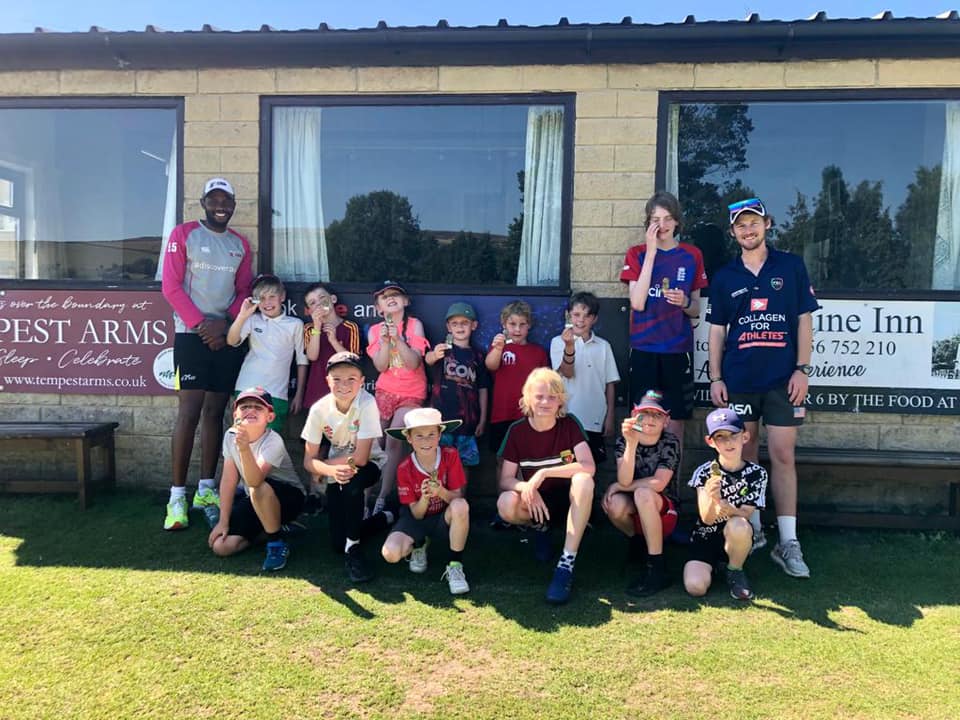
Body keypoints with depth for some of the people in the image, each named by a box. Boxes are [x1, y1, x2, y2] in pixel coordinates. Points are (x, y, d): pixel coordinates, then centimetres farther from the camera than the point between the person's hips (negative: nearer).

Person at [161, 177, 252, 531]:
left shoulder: (240, 244, 13)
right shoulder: (183, 234, 1)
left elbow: (244, 292, 11)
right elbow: (171, 286, -5)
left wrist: (224, 323, -7)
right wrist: (200, 325, -13)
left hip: (227, 337, 4)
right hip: (191, 334, -4)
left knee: (215, 412, 7)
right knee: (189, 412, -9)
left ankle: (206, 489, 14)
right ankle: (178, 496, -3)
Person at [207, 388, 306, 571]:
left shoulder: (273, 441, -27)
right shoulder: (230, 436, -9)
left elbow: (254, 481, -42)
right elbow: (229, 479, -5)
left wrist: (244, 448, -57)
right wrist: (223, 521, -5)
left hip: (288, 497, -6)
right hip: (254, 501, 6)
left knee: (259, 490, -39)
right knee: (220, 546, -9)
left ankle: (277, 544, -16)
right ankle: (270, 526, 16)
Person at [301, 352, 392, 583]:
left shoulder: (367, 404, -26)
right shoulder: (319, 409, -17)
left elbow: (360, 458, -27)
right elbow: (309, 461, -12)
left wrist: (324, 464, -17)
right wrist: (330, 470, -32)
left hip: (370, 466, -3)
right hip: (336, 471, 3)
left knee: (352, 480, -38)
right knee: (337, 544, -4)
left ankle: (353, 549, -17)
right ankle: (386, 518, 24)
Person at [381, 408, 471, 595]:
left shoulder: (451, 455, -17)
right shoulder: (404, 469, -15)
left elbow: (457, 498, -14)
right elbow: (416, 514, -11)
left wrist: (441, 492, -35)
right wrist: (424, 497, -33)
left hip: (445, 517, -1)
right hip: (417, 519, 1)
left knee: (461, 506, -37)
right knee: (390, 553, -26)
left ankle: (454, 566, -18)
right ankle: (419, 545, 11)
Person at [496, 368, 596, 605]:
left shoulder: (569, 424, -10)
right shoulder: (517, 430, -8)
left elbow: (588, 467, -23)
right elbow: (505, 480, -9)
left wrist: (544, 473, -29)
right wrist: (527, 488, -31)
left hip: (566, 500, -1)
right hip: (536, 502, 1)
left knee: (583, 481, -34)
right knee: (506, 505, -31)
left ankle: (567, 565, -30)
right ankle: (541, 527, 6)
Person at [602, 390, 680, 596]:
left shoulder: (670, 443, -13)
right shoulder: (624, 439, -9)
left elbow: (658, 484, -21)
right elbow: (625, 480, -23)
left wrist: (617, 486, -14)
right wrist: (632, 443, -36)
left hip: (663, 511, -2)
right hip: (634, 512, 2)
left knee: (643, 494, -33)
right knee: (616, 504, -31)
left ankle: (656, 569, -26)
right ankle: (638, 540, 4)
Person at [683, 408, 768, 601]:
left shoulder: (756, 474, -8)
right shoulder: (704, 472, -10)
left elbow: (745, 515, -14)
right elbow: (707, 519, -17)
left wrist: (724, 506, -37)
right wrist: (711, 499, -41)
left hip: (738, 541, 0)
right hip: (705, 539, 0)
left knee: (737, 525, -35)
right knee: (695, 587, -23)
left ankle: (735, 570, -4)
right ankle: (714, 565, 13)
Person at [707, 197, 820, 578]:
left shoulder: (791, 266, 5)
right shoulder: (725, 276, 9)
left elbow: (804, 320, 3)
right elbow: (717, 330, 9)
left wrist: (802, 369, -5)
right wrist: (715, 378, 2)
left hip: (782, 378, -2)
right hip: (738, 379, 2)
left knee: (783, 455, -3)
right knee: (744, 454, 9)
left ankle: (788, 543, 3)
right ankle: (752, 530, 22)